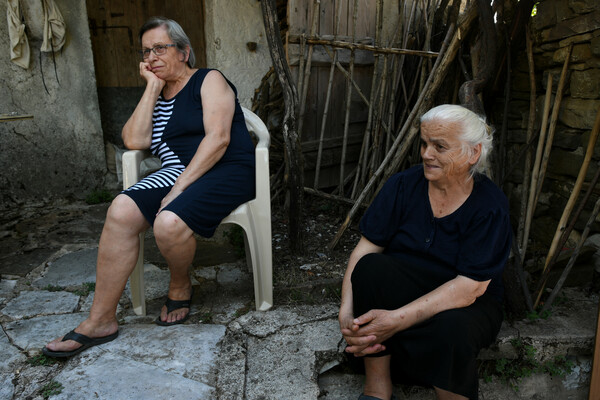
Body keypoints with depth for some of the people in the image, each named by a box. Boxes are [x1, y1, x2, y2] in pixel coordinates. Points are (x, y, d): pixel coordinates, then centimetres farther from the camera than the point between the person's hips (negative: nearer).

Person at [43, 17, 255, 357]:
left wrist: (180, 187, -19)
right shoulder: (157, 96, 21)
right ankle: (101, 321, -11)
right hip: (177, 173, 6)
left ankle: (180, 286, 2)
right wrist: (153, 87, 5)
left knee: (169, 222, -32)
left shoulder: (209, 80, 3)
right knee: (122, 211, -20)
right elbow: (134, 141, 3)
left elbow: (218, 138, -13)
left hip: (228, 172, -5)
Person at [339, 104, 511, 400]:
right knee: (371, 266, -29)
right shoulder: (403, 185, -7)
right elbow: (365, 247, -12)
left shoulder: (490, 207, -14)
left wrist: (398, 319, -34)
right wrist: (346, 312, -27)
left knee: (453, 328, -36)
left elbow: (469, 287, -23)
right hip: (402, 288, 3)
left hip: (464, 306, -2)